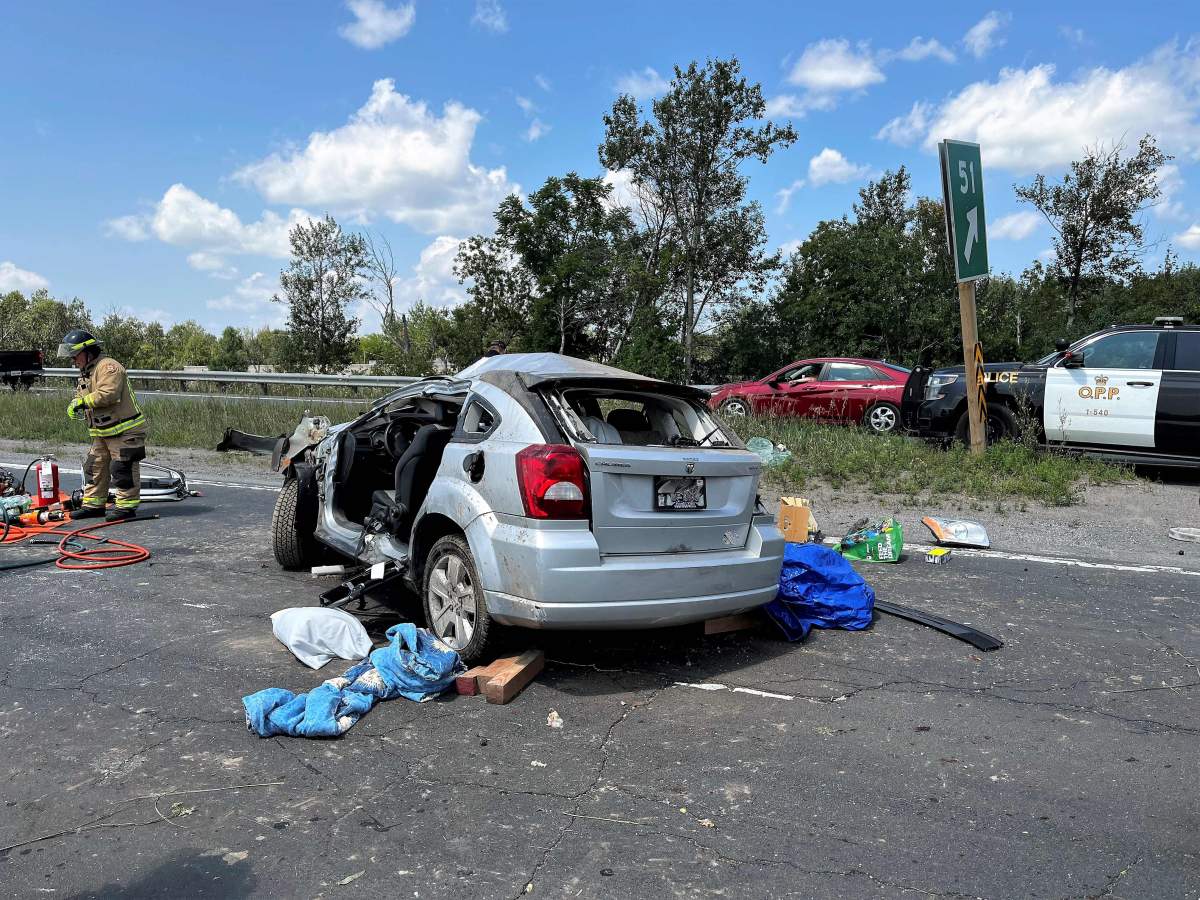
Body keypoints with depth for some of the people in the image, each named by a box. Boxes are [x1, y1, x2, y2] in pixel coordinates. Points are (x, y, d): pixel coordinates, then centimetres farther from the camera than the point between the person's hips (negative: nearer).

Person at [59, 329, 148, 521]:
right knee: (94, 466, 14)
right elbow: (81, 396, 19)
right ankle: (93, 504, 23)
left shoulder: (108, 367, -16)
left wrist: (84, 401, -19)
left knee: (122, 468, -6)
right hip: (102, 432, 10)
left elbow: (107, 394, -28)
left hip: (124, 430, -10)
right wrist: (75, 406, -3)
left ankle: (127, 506, 2)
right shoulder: (86, 372, 18)